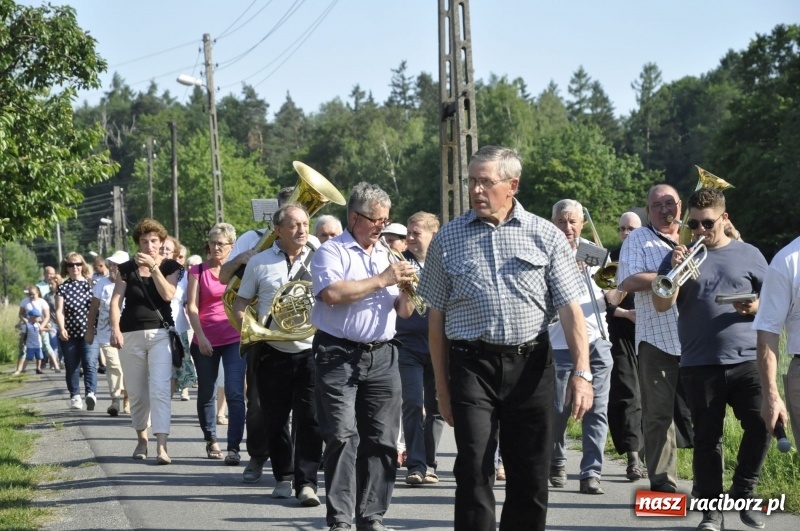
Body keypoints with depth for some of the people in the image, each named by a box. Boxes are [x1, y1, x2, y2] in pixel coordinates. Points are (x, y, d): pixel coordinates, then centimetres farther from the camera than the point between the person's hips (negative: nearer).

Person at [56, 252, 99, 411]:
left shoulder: (90, 284, 5)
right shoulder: (63, 288, 5)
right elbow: (59, 310, -4)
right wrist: (61, 328, -20)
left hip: (89, 332, -2)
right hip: (70, 334, 2)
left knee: (90, 363, -17)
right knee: (72, 367, 7)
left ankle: (91, 393, -29)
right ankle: (75, 397, 17)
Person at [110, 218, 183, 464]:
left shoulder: (170, 267, 4)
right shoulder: (127, 269, 6)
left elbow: (168, 294, -11)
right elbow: (116, 300, 0)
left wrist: (153, 266, -16)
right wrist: (115, 329, -14)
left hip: (160, 333, -2)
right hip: (131, 334, 2)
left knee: (160, 389, -14)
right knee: (136, 392, 8)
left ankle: (161, 446, -21)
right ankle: (141, 437, 28)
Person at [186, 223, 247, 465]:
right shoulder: (198, 271, 4)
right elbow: (192, 307, -2)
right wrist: (200, 336, -12)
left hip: (234, 339, -1)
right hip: (205, 341, 1)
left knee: (235, 393, -11)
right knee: (206, 393, 11)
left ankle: (234, 447, -13)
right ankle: (211, 440, 29)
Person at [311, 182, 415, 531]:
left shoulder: (387, 255, 18)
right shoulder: (331, 252, -2)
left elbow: (403, 312, 18)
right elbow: (331, 293, -21)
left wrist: (405, 290, -4)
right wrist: (381, 281, -16)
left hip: (382, 357, 6)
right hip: (339, 355, -6)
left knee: (381, 440, 3)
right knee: (342, 438, -10)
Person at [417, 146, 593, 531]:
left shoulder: (546, 236, 4)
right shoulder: (448, 238, 6)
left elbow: (570, 309, 1)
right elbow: (437, 318, 9)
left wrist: (582, 372, -11)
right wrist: (442, 389, 7)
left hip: (531, 365, 1)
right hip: (472, 364, 0)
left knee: (531, 477, 6)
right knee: (474, 474, -7)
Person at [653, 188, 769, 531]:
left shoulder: (748, 255, 9)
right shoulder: (680, 257, 8)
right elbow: (661, 305, -1)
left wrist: (756, 307, -10)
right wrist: (675, 271, -17)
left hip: (746, 361, 0)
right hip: (699, 365, 0)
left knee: (761, 425, -9)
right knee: (707, 438, 2)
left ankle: (743, 496, 9)